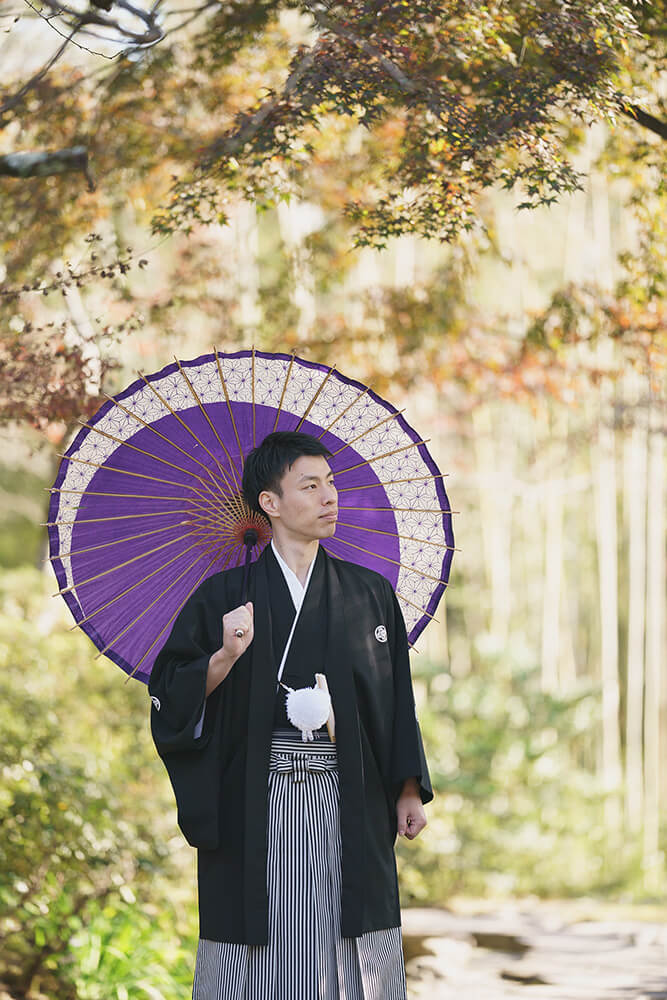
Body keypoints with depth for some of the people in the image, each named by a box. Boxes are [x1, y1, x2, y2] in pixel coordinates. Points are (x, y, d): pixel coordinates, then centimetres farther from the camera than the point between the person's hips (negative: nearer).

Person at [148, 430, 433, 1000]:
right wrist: (227, 656, -17)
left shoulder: (371, 594, 9)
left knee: (352, 953, 1)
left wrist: (409, 792, 4)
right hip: (255, 804, -2)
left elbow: (398, 698, 11)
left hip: (348, 803, 2)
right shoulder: (224, 596, 3)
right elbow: (172, 698, 0)